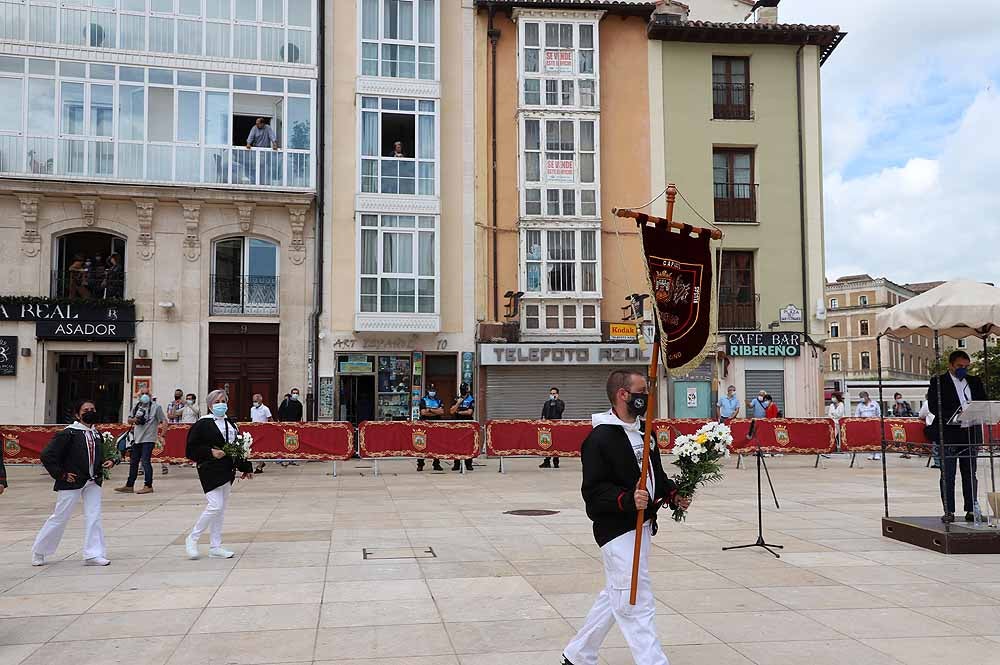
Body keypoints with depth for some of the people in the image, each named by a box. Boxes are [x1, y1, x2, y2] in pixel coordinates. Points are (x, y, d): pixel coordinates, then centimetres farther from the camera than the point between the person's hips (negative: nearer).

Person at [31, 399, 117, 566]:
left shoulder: (96, 434, 8)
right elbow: (47, 456, -14)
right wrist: (61, 474, -13)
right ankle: (38, 551, 25)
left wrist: (108, 462, 0)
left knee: (94, 517, 0)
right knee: (59, 518, 5)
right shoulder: (69, 433, -13)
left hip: (93, 482, 5)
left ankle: (93, 554, 6)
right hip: (71, 482, -5)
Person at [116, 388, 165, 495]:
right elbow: (129, 420, 22)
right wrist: (134, 420, -2)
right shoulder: (137, 406, 13)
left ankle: (148, 486, -3)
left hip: (148, 439, -7)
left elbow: (164, 421, -9)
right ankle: (129, 485, 21)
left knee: (145, 461, -10)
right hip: (137, 438, 7)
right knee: (133, 462, 12)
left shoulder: (156, 407, -6)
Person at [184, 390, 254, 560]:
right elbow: (191, 449, -9)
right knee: (215, 506, -15)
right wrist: (210, 452, -19)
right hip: (210, 471, -7)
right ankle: (192, 539, 3)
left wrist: (246, 468, 13)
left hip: (227, 471, 7)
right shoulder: (202, 424, -7)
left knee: (221, 509, 10)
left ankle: (215, 547, 17)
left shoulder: (230, 424, 13)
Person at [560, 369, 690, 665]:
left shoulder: (643, 431, 12)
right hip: (617, 530, -10)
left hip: (642, 526, 10)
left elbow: (656, 474, 22)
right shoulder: (600, 438, -16)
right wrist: (627, 499, -33)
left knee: (615, 597, 19)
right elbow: (593, 490, -19)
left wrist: (672, 494, 4)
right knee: (637, 604, -8)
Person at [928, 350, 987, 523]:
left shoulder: (975, 382, 15)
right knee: (948, 475, 0)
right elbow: (933, 407, -9)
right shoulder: (938, 382, 0)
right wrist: (955, 416, -21)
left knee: (970, 474, 8)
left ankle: (971, 510, 14)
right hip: (949, 435, -4)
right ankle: (949, 512, 5)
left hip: (971, 435, 4)